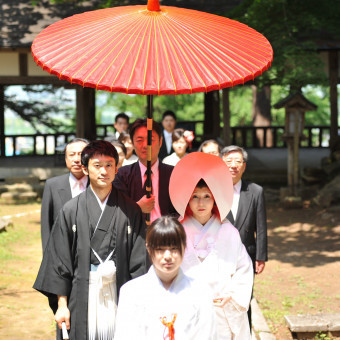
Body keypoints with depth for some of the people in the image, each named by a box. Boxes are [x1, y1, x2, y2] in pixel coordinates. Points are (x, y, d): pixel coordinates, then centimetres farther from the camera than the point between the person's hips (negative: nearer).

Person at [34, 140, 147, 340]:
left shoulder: (131, 211, 3)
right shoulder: (71, 211, 1)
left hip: (119, 294, 1)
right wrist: (62, 305, -1)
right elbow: (60, 260, 2)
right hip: (81, 296, 0)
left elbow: (139, 262, 3)